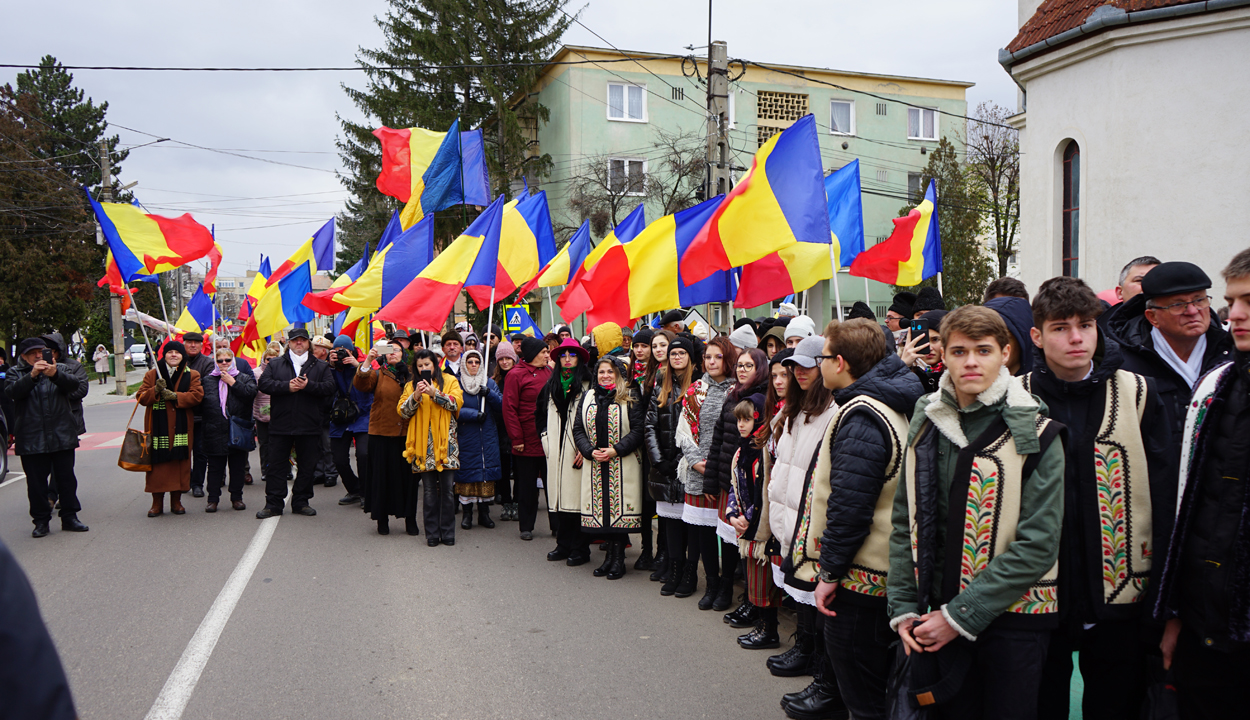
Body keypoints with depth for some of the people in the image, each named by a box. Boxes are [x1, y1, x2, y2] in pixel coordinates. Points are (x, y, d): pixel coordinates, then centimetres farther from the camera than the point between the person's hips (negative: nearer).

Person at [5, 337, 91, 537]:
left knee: (66, 478, 6)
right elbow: (12, 391, -13)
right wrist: (32, 375, -29)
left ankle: (69, 517, 15)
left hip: (62, 436, 1)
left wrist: (55, 374, -29)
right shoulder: (16, 373, 7)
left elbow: (75, 385, -10)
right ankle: (41, 520, 12)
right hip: (31, 439, -1)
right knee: (36, 481, 3)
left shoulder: (60, 370, 9)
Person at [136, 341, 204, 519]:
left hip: (181, 429, 0)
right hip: (158, 429, 0)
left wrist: (175, 396, -16)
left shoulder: (191, 375, 7)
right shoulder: (151, 375, 9)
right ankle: (157, 503, 9)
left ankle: (176, 501, 13)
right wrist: (155, 390, -15)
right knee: (158, 464, 0)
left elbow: (197, 396, -5)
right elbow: (141, 397, 4)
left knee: (180, 463, 2)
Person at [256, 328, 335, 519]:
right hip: (280, 424, 0)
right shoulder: (275, 364, 11)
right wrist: (287, 386, -16)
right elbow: (264, 383, -4)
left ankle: (301, 502, 18)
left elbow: (329, 387, -5)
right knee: (276, 464, 2)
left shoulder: (320, 367, 10)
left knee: (306, 466, 6)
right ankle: (273, 504, 10)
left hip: (309, 426, 0)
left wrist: (308, 385, -18)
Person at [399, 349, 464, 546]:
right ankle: (432, 534, 9)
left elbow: (456, 403, -6)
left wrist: (434, 393, -16)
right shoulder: (411, 385, 14)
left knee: (447, 489, 0)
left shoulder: (449, 380, 9)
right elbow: (402, 411, 4)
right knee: (430, 491, 2)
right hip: (423, 444, 1)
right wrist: (415, 397, -11)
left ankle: (447, 533, 8)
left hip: (445, 442, -1)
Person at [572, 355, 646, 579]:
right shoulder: (587, 398, 12)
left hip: (623, 466, -4)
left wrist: (615, 450, -16)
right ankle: (611, 556, 15)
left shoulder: (631, 398, -1)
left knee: (619, 509, -5)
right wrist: (590, 451, -7)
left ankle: (618, 558, 4)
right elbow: (578, 429, 9)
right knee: (601, 509, 4)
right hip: (595, 465, 4)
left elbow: (638, 430, -7)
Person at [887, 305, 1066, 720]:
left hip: (1011, 619, -4)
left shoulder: (1035, 433, -9)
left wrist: (960, 614, -16)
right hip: (934, 620, 4)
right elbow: (904, 525, 7)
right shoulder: (926, 427, 4)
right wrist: (902, 608, -1)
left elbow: (1037, 544, -14)